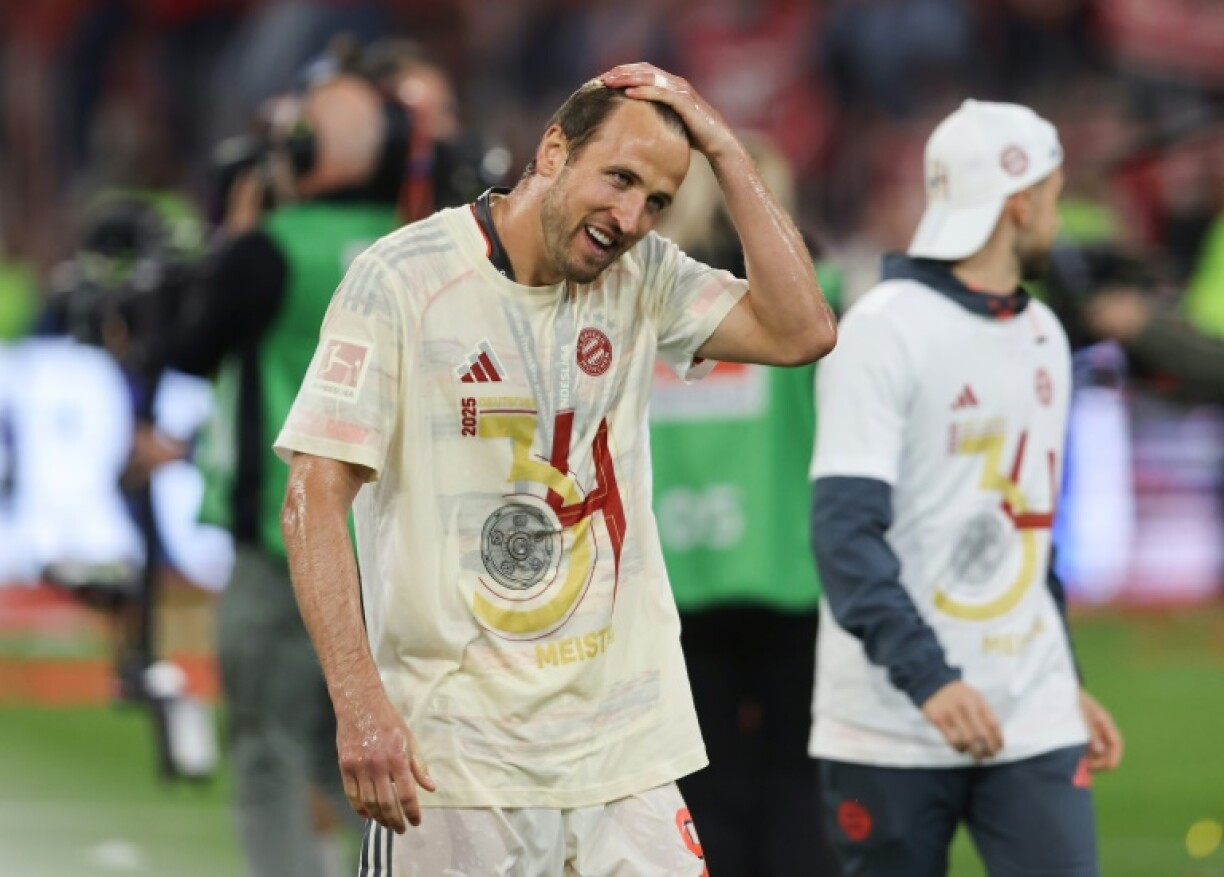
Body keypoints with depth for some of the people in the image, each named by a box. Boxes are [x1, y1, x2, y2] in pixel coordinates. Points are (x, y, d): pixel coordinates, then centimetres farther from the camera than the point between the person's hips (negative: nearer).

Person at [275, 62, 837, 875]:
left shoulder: (643, 277, 8)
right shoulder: (402, 278, -6)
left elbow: (801, 331, -4)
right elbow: (316, 502, -10)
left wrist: (723, 146, -4)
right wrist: (359, 704, -20)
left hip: (624, 748, 4)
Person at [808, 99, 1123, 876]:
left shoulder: (1044, 336, 15)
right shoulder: (883, 331, -9)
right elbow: (847, 537, -18)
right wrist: (928, 680, -28)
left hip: (1032, 724, 6)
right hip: (891, 724, -6)